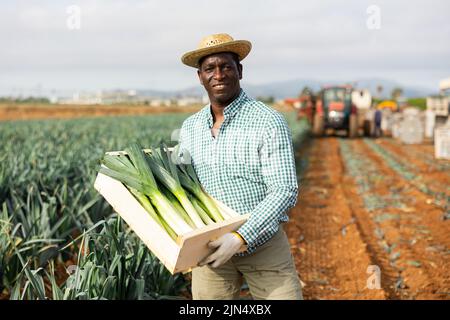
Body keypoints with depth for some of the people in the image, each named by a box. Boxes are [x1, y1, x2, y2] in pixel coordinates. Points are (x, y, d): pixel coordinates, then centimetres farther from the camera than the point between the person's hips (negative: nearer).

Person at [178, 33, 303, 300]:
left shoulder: (269, 122, -12)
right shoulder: (190, 127, 5)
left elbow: (285, 192, -16)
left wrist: (240, 238, -25)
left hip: (263, 243, -4)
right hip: (211, 247, 4)